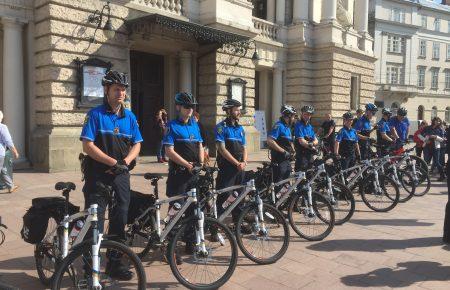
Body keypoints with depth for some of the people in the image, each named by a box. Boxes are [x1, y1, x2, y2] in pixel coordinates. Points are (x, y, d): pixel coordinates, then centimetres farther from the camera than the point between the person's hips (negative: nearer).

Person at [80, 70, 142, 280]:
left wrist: (125, 162, -8)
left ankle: (115, 263, 23)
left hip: (121, 175, 4)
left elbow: (136, 144, 10)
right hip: (97, 175, -4)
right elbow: (88, 146, -11)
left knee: (120, 219, 9)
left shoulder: (130, 117, 9)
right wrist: (113, 162, -18)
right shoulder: (95, 114, -5)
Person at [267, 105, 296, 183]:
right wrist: (283, 151, -21)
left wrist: (292, 151, 7)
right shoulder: (279, 126, -13)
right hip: (279, 160, -9)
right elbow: (270, 141, -25)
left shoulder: (288, 127, 16)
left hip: (287, 160, 9)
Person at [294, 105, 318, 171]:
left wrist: (312, 143, -14)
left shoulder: (310, 126, 15)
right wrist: (312, 148, -19)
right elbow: (301, 141, -18)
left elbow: (316, 141, 9)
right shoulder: (299, 125, -8)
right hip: (301, 155, -8)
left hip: (310, 154, 8)